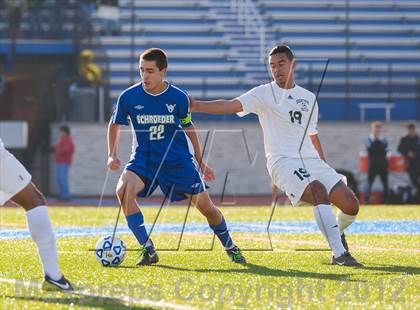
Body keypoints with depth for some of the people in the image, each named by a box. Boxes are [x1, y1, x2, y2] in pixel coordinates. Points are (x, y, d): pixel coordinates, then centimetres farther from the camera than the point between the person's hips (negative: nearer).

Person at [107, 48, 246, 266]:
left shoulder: (178, 97, -9)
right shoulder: (129, 97, -10)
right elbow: (115, 125, 8)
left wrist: (200, 162, 14)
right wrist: (112, 155, -5)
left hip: (178, 159, 0)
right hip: (144, 157, 0)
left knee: (206, 207, 1)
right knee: (123, 190, -29)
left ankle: (230, 248, 29)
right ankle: (148, 250, -21)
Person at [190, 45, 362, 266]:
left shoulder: (309, 98, 17)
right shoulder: (264, 94, 2)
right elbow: (232, 105, -12)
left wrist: (325, 169, 24)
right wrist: (197, 106, -26)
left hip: (312, 161, 5)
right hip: (283, 162, -5)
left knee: (351, 205, -3)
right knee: (319, 192, -31)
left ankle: (337, 232, 32)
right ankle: (339, 254, -31)